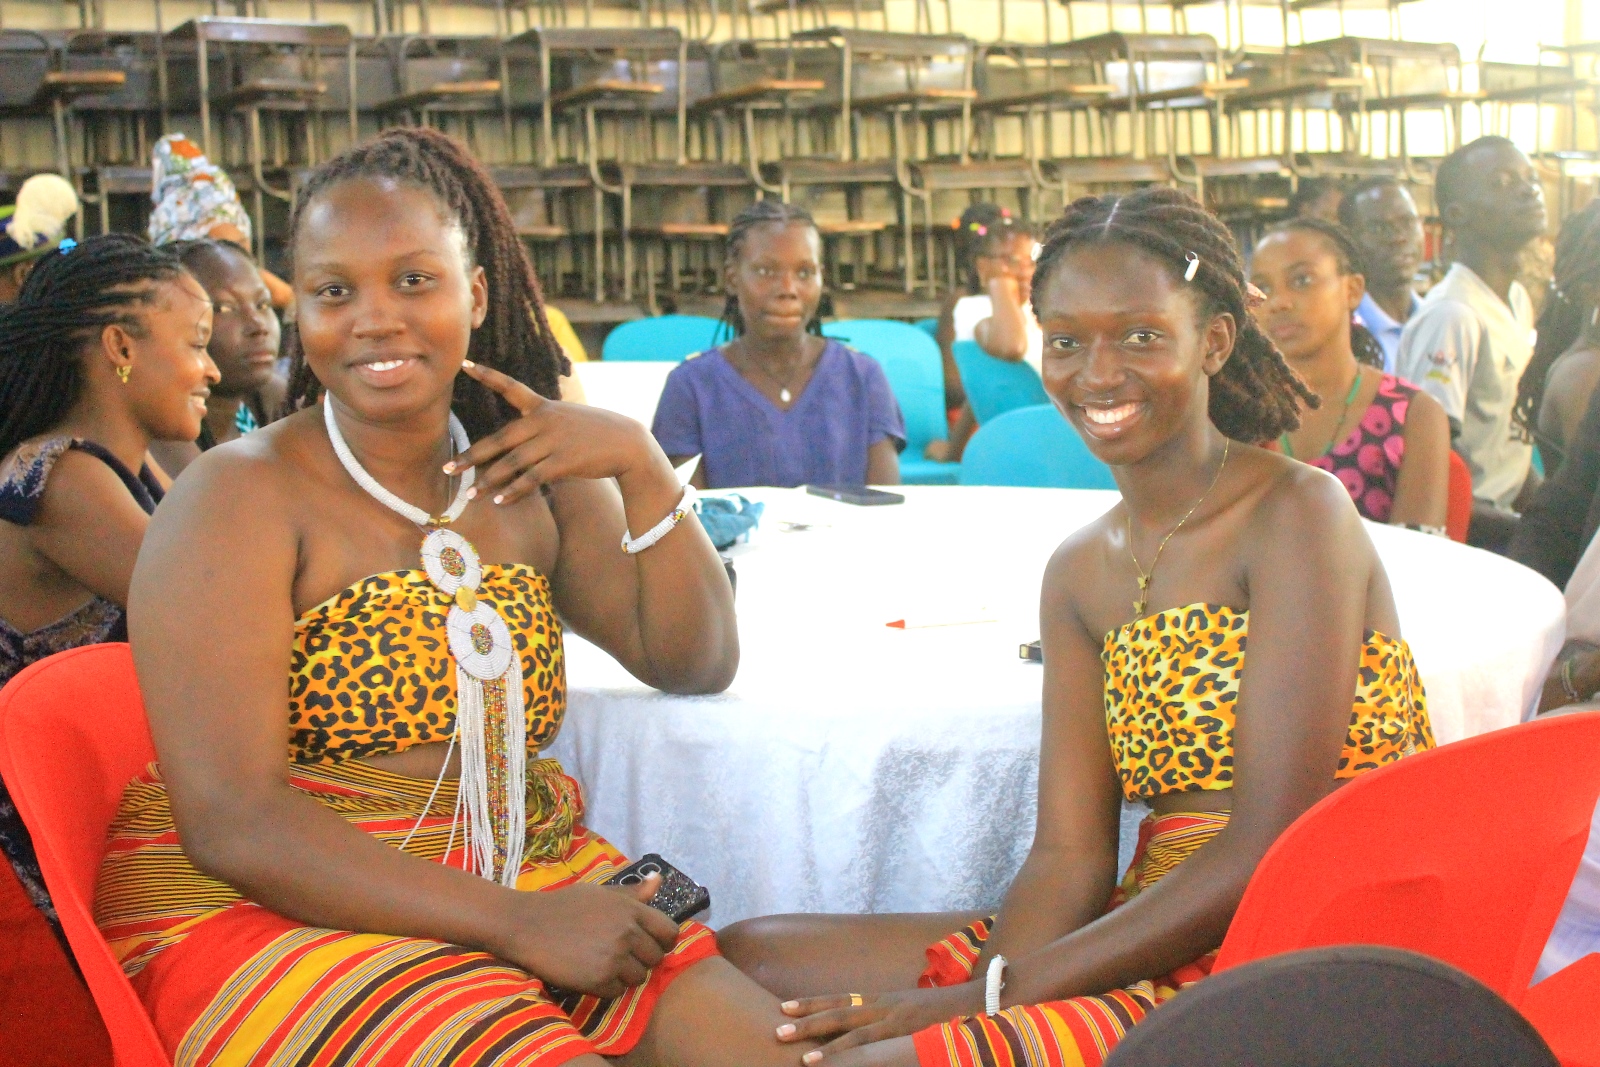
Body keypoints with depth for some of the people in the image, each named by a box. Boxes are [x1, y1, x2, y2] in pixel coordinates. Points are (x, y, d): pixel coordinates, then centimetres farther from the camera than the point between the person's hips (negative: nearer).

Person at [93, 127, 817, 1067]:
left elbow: (697, 662, 8)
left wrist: (640, 464, -7)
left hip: (524, 875, 6)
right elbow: (232, 823, -18)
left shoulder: (530, 480, 7)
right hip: (271, 911, -5)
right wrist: (518, 922, -22)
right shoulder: (240, 497, -10)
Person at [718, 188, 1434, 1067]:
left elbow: (1274, 848, -16)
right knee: (745, 961, -2)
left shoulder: (1299, 514, -9)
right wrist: (995, 981, -17)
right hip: (1149, 946, 7)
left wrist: (996, 993, -18)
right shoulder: (1081, 570, 11)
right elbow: (1070, 854, 4)